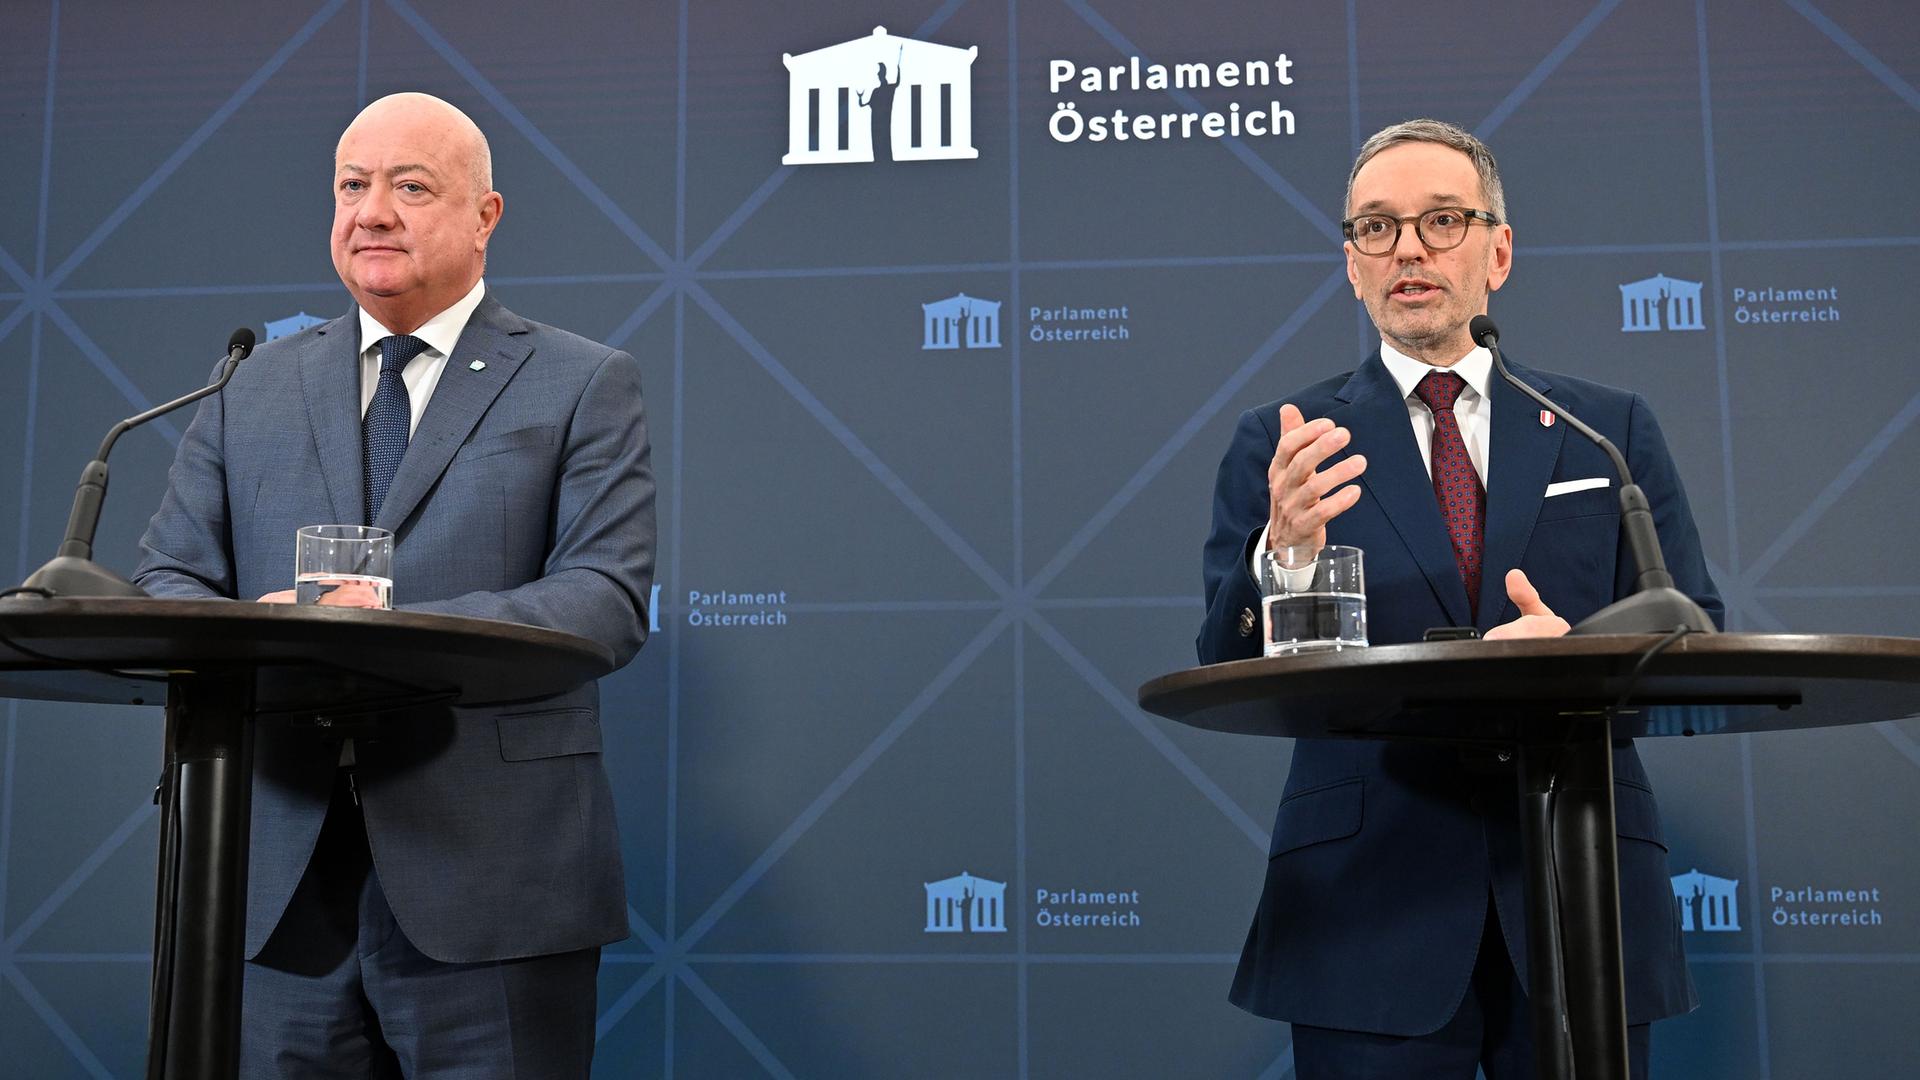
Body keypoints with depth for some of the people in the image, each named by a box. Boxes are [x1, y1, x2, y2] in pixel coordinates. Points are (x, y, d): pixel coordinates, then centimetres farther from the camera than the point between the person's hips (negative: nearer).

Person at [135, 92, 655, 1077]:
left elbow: (609, 599, -8)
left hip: (492, 885, -3)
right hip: (278, 884, 4)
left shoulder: (583, 385, 4)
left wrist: (407, 628, -24)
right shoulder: (257, 387, 16)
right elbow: (166, 580, 10)